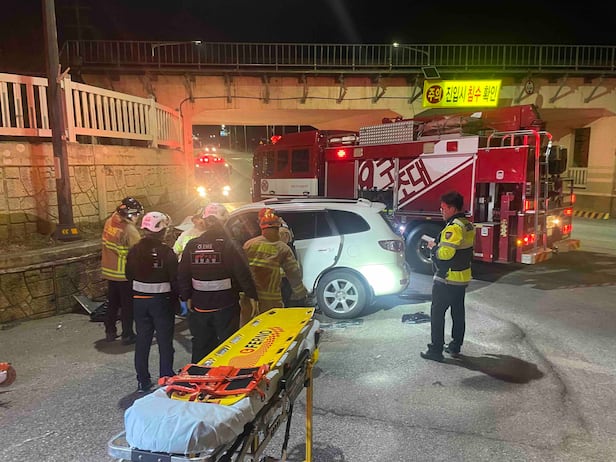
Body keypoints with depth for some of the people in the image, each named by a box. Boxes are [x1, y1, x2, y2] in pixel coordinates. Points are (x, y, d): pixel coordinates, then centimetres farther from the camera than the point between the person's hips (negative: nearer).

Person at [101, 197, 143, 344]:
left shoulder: (109, 222, -1)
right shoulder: (129, 229, -22)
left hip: (109, 271, 7)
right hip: (124, 273, -7)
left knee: (112, 303, 19)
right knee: (127, 305, 6)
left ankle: (110, 332, 29)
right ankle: (127, 335, 13)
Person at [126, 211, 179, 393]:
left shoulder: (134, 250, 0)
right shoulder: (166, 251, -16)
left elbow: (129, 275, 8)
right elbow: (175, 278, -15)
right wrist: (179, 297, -5)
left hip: (139, 301, 5)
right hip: (162, 301, -4)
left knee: (142, 340, 14)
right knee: (165, 342, 7)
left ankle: (143, 380, 22)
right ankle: (166, 379, 12)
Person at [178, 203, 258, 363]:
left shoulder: (192, 245, 0)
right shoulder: (228, 245, -12)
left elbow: (182, 275, 6)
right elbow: (243, 273, -14)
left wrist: (187, 297, 16)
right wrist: (253, 296, -4)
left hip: (200, 306, 4)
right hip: (225, 306, -4)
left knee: (201, 345, 18)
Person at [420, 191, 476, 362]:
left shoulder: (454, 227, -22)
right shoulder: (468, 225, 9)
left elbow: (445, 253, -28)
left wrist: (434, 247, -9)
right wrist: (439, 244, 11)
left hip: (447, 279, -9)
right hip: (463, 278, 9)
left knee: (437, 313, 0)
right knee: (458, 312, 16)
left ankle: (436, 350, 5)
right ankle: (455, 347, 27)